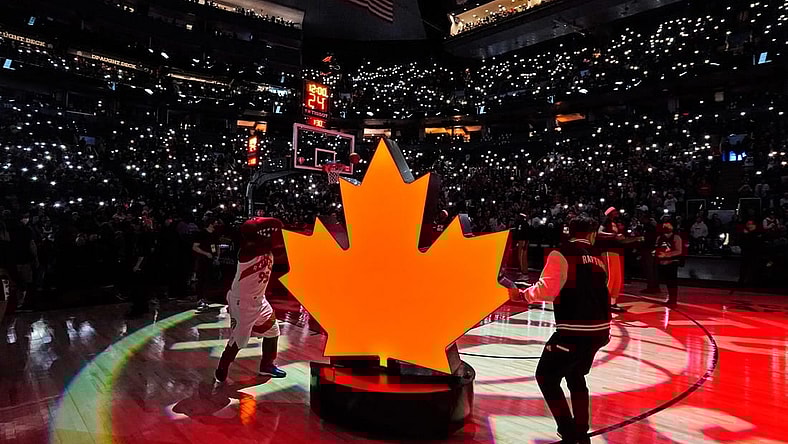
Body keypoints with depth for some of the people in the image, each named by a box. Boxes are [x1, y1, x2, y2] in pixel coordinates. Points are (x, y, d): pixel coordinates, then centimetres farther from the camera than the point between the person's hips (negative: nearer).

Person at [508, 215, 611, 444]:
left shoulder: (561, 255, -7)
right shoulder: (598, 258, 14)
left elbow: (546, 290, -17)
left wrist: (521, 294, -3)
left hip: (574, 331, -7)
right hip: (599, 330, 8)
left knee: (546, 376, 8)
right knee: (575, 376, 26)